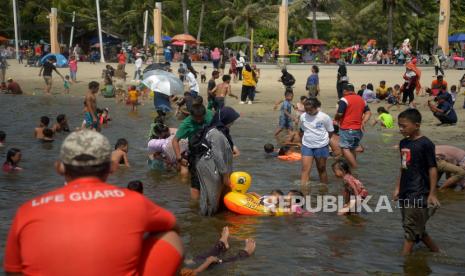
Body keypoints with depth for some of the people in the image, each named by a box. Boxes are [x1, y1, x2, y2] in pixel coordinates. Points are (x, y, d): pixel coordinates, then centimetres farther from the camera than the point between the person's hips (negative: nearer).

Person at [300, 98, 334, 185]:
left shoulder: (324, 117, -12)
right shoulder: (303, 116, -3)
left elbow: (330, 131, 0)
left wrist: (324, 140, 5)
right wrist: (309, 137, 9)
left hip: (321, 146, -2)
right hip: (307, 146, 2)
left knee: (321, 169, 10)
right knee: (305, 168, -7)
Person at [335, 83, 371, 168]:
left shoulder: (344, 99, -9)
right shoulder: (361, 99, 14)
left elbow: (339, 114, -15)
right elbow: (368, 112, 11)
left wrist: (336, 119, 4)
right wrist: (363, 122, 1)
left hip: (347, 129, -7)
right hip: (358, 129, 8)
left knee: (345, 149, -7)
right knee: (353, 149, 17)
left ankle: (355, 168, -16)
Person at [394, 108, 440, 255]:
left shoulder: (425, 144, -13)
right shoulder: (403, 143, 9)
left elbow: (432, 168, -12)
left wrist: (432, 193, -14)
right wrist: (398, 187, 17)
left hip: (419, 192, -8)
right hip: (405, 192, 8)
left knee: (411, 228, -4)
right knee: (417, 228, 15)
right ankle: (436, 251, 30)